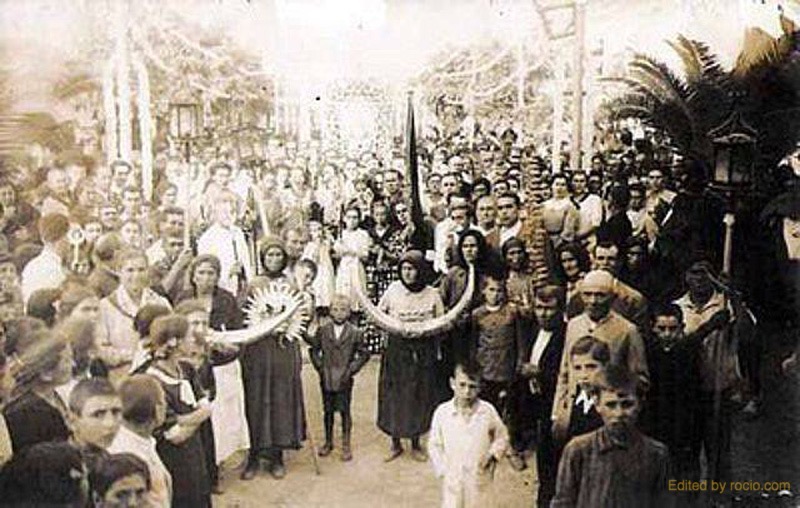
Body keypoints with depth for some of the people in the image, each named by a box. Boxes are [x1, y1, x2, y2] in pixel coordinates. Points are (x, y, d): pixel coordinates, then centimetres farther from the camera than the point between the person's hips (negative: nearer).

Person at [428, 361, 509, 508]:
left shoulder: (487, 411, -11)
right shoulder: (442, 412, -11)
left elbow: (502, 437, 4)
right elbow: (435, 445, 0)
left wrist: (493, 455, -12)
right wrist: (442, 470, -7)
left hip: (479, 478, 0)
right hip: (452, 479, 0)